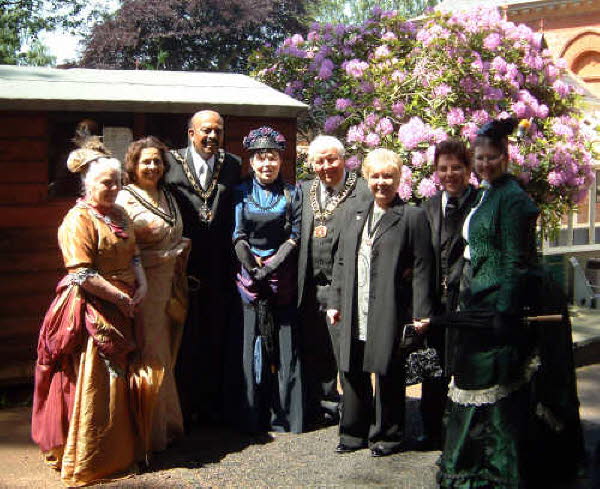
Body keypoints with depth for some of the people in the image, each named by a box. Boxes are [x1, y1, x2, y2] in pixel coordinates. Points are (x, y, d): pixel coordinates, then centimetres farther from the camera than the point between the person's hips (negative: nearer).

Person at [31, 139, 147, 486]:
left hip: (122, 311, 8)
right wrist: (121, 297, -15)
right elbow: (83, 275, -19)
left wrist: (142, 285, -3)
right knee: (94, 384, -3)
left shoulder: (119, 215, 13)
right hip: (92, 311, -8)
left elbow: (133, 255, 16)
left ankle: (119, 451, 30)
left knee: (120, 378, 15)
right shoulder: (79, 220, -13)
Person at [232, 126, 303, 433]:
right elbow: (238, 236, 2)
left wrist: (269, 267, -12)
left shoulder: (292, 195, 6)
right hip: (249, 274, 0)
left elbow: (295, 238, -1)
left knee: (285, 343, -1)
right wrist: (254, 270, -10)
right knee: (252, 343, -1)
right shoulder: (241, 193, 7)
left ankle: (284, 415, 7)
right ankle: (254, 416, 6)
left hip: (283, 275, 0)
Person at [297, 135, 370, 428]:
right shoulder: (304, 191, 12)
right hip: (312, 289, 6)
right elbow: (296, 237, 14)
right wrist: (297, 282, 6)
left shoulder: (363, 192, -7)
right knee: (316, 352, 16)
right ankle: (325, 407, 31)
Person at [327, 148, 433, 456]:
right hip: (354, 315, 5)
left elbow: (422, 269, -6)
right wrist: (335, 301, 11)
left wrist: (422, 314, -10)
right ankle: (354, 433, 26)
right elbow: (341, 261, 16)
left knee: (388, 376, 5)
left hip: (390, 314, -5)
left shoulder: (413, 217, -3)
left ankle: (387, 435, 20)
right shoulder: (354, 212, 13)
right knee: (353, 374, 12)